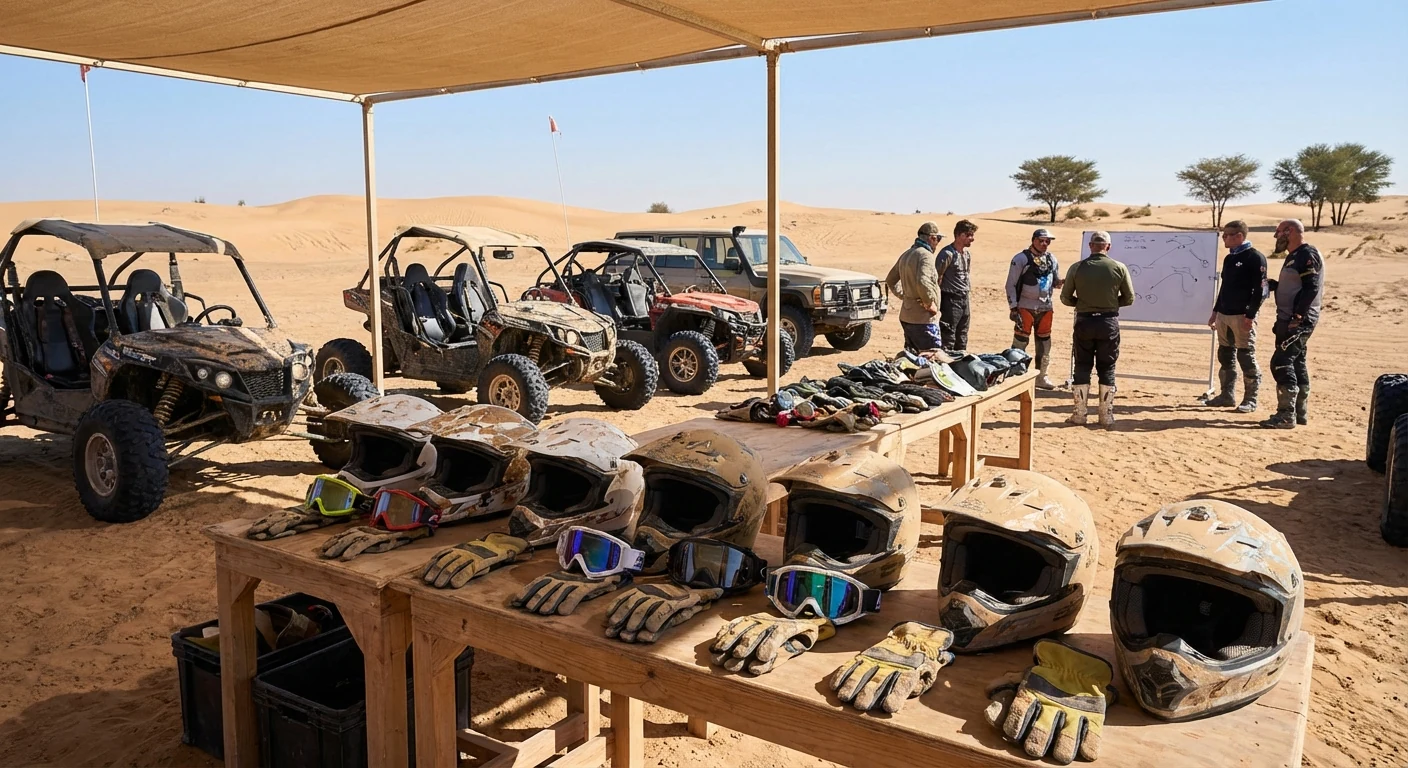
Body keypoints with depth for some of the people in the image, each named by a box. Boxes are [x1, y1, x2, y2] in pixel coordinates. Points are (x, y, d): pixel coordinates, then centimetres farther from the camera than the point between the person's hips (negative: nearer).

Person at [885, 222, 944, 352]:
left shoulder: (906, 255, 14)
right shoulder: (925, 255, -15)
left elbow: (891, 280, 24)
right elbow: (923, 282, -30)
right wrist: (930, 303, -18)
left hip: (906, 316, 9)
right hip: (922, 318, -9)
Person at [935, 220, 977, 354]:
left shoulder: (967, 254, 13)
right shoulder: (947, 254, -13)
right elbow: (937, 280, -16)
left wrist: (969, 303, 20)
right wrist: (938, 306, -21)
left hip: (964, 301, 8)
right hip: (950, 301, -8)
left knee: (962, 343, 13)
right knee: (948, 341, -8)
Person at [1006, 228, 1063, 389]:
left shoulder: (1052, 260, 10)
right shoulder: (1021, 259, -7)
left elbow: (1054, 281, 18)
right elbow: (1011, 284, -8)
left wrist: (1063, 282, -5)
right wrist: (1013, 307, -14)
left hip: (1045, 308, 6)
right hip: (1025, 307, -6)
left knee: (1044, 343, 12)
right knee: (1020, 342, -4)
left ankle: (1042, 377, 23)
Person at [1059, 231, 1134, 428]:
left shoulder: (1077, 268, -5)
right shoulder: (1119, 268, -4)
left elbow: (1065, 298, -1)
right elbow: (1129, 298, 2)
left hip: (1084, 322, 0)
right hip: (1109, 322, 0)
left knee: (1082, 368, 10)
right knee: (1107, 369, 9)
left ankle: (1079, 414, 12)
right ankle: (1107, 416, 12)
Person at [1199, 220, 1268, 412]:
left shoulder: (1255, 258, -10)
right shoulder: (1229, 258, 15)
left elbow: (1260, 289, -14)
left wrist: (1250, 315, -19)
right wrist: (1215, 311, 18)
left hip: (1242, 316, -8)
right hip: (1224, 315, 8)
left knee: (1246, 358, -3)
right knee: (1225, 356, 11)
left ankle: (1250, 399, 4)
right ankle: (1227, 395, 20)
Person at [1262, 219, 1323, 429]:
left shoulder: (1307, 255, -13)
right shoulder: (1294, 256, 17)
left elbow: (1311, 289, -21)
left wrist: (1297, 317, -23)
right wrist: (1271, 284, 7)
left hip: (1299, 321, -10)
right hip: (1290, 319, 10)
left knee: (1281, 363, -12)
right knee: (1296, 364, 14)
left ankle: (1286, 415, -10)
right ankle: (1300, 412, 21)